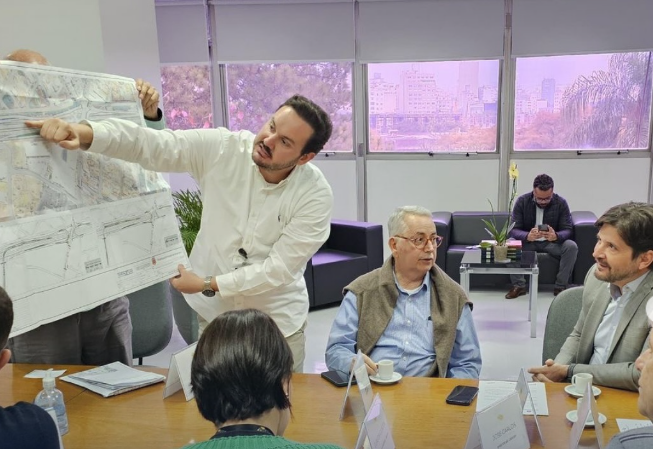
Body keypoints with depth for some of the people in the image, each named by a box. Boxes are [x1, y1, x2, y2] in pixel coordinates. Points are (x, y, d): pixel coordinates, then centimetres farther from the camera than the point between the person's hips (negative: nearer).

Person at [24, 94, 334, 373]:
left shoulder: (316, 196, -18)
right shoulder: (221, 148, -13)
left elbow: (279, 267, -18)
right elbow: (150, 145, -21)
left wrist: (207, 285, -18)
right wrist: (84, 132, -38)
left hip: (277, 321, -1)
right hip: (214, 313, 2)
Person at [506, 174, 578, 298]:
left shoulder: (561, 203, -10)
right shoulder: (522, 201, -12)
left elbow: (568, 229, -13)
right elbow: (514, 229, -17)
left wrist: (556, 236, -39)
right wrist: (527, 236, -41)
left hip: (552, 242, 0)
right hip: (528, 241, 0)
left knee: (571, 246, -29)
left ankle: (560, 286, -16)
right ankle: (519, 285, -18)